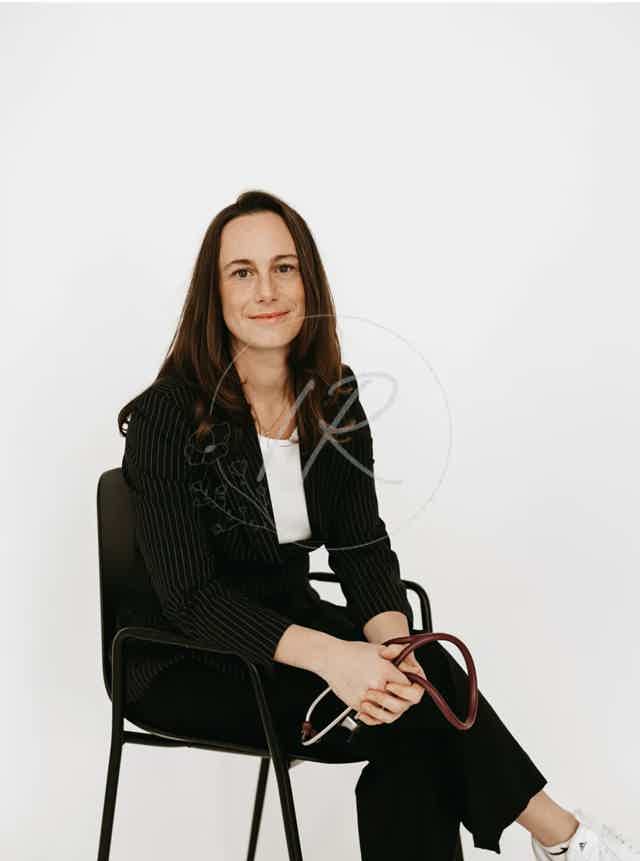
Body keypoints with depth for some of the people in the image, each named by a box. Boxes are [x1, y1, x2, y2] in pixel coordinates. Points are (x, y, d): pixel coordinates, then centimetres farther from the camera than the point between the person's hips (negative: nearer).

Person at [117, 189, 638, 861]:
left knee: (417, 750, -22)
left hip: (291, 623, 5)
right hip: (183, 660, -5)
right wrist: (329, 655, -36)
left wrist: (391, 643, -26)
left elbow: (362, 548, -5)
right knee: (424, 706, -22)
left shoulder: (334, 397, -2)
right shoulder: (169, 414, -19)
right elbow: (189, 595, -23)